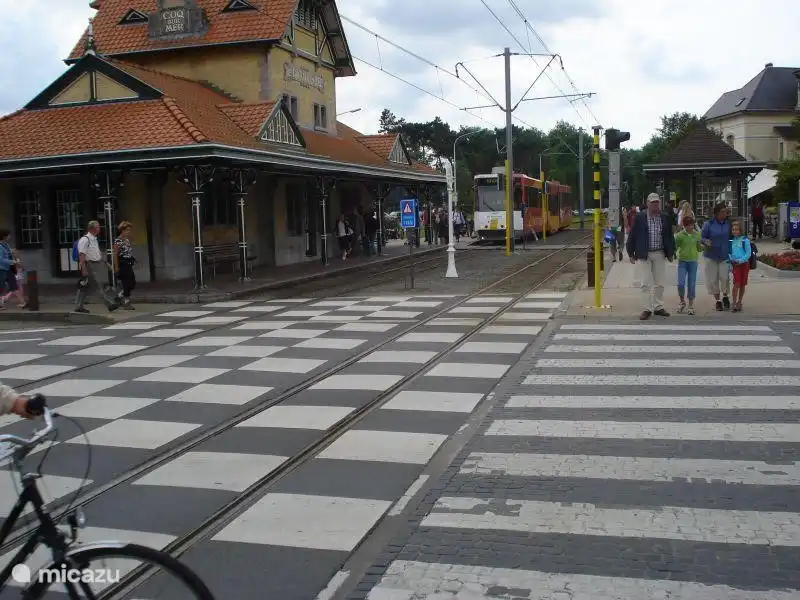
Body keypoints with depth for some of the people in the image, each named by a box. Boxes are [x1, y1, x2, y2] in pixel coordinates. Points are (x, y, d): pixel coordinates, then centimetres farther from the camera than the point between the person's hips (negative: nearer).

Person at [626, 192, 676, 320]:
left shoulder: (665, 218, 4)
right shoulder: (639, 218, -5)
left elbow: (670, 236, 12)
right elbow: (632, 235, -2)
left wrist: (670, 253, 10)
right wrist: (631, 253, -3)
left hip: (659, 254, 3)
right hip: (643, 255, -3)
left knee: (660, 283, 10)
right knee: (646, 283, -3)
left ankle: (658, 307, 21)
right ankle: (647, 309, 4)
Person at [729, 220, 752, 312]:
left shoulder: (745, 240, -3)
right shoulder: (731, 241, 6)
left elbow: (748, 253, -5)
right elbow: (729, 253, 10)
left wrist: (741, 260, -18)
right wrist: (730, 264, -2)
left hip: (744, 264, -1)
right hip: (735, 264, 1)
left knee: (742, 285, 9)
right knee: (736, 284, -11)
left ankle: (739, 302, 22)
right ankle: (734, 304, -11)